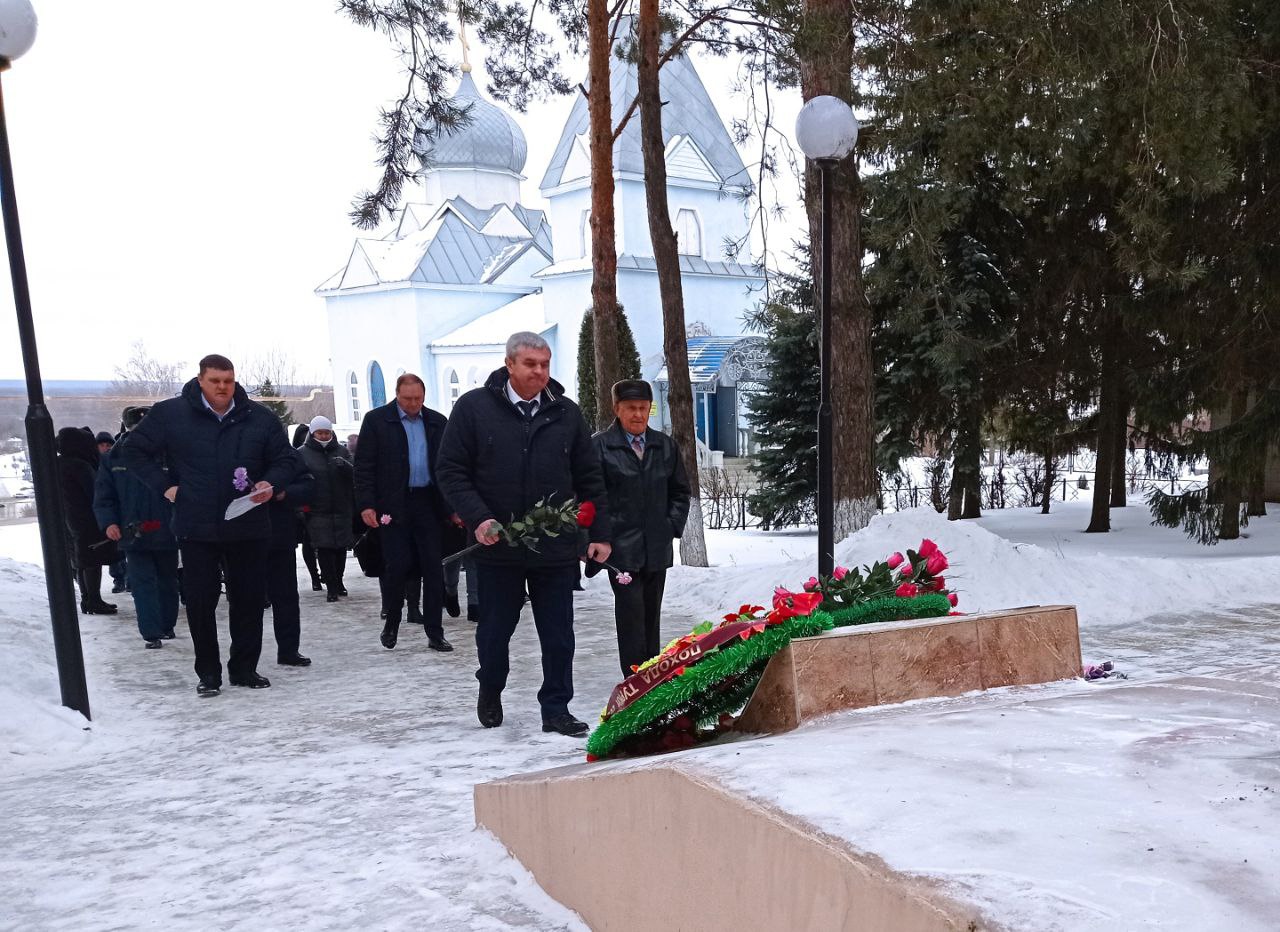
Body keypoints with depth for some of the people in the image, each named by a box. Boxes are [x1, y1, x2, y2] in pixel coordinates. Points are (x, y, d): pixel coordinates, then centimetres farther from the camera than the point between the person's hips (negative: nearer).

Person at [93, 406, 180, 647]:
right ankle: (151, 633, -2)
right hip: (132, 534, 0)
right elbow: (103, 496, 4)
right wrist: (108, 523, -11)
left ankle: (167, 626, 30)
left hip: (166, 534, 0)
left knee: (167, 581, 15)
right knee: (142, 584, -4)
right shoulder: (113, 458, 1)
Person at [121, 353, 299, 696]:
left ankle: (244, 668, 21)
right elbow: (135, 450, 10)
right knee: (200, 601, 4)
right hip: (196, 528, -1)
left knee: (249, 600, 7)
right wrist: (164, 485, 0)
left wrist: (271, 483, -10)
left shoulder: (260, 418, 2)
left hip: (248, 527, 1)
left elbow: (285, 459, 10)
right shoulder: (170, 414, -1)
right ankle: (208, 673, 17)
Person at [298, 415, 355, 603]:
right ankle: (331, 588, 0)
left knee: (341, 547, 9)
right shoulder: (303, 453, 2)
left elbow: (355, 474, 0)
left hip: (342, 509, 3)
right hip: (317, 511, -3)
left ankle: (338, 581, 26)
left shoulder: (340, 451, 8)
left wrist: (345, 465, -21)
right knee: (324, 549, -4)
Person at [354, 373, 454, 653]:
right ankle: (392, 623, 19)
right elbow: (364, 466, -1)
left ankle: (435, 632, 10)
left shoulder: (437, 422, 8)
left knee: (433, 567, 3)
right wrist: (366, 505, -10)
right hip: (393, 506, -2)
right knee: (397, 565, -4)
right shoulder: (376, 420, 1)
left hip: (429, 504, 3)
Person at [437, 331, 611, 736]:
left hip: (556, 548, 2)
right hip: (496, 547, -1)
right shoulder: (474, 407, -2)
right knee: (495, 629, 14)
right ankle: (490, 690, 40)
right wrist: (478, 518, -15)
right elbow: (452, 471, -2)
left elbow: (589, 479, 8)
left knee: (559, 636, 6)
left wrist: (599, 534, 3)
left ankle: (556, 709, 20)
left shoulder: (566, 413, 5)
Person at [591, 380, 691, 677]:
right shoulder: (599, 446, -5)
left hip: (657, 549, 5)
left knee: (652, 615, 12)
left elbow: (680, 491, 19)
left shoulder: (666, 445, 10)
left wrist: (673, 526, 8)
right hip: (621, 549, -5)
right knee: (630, 613, -8)